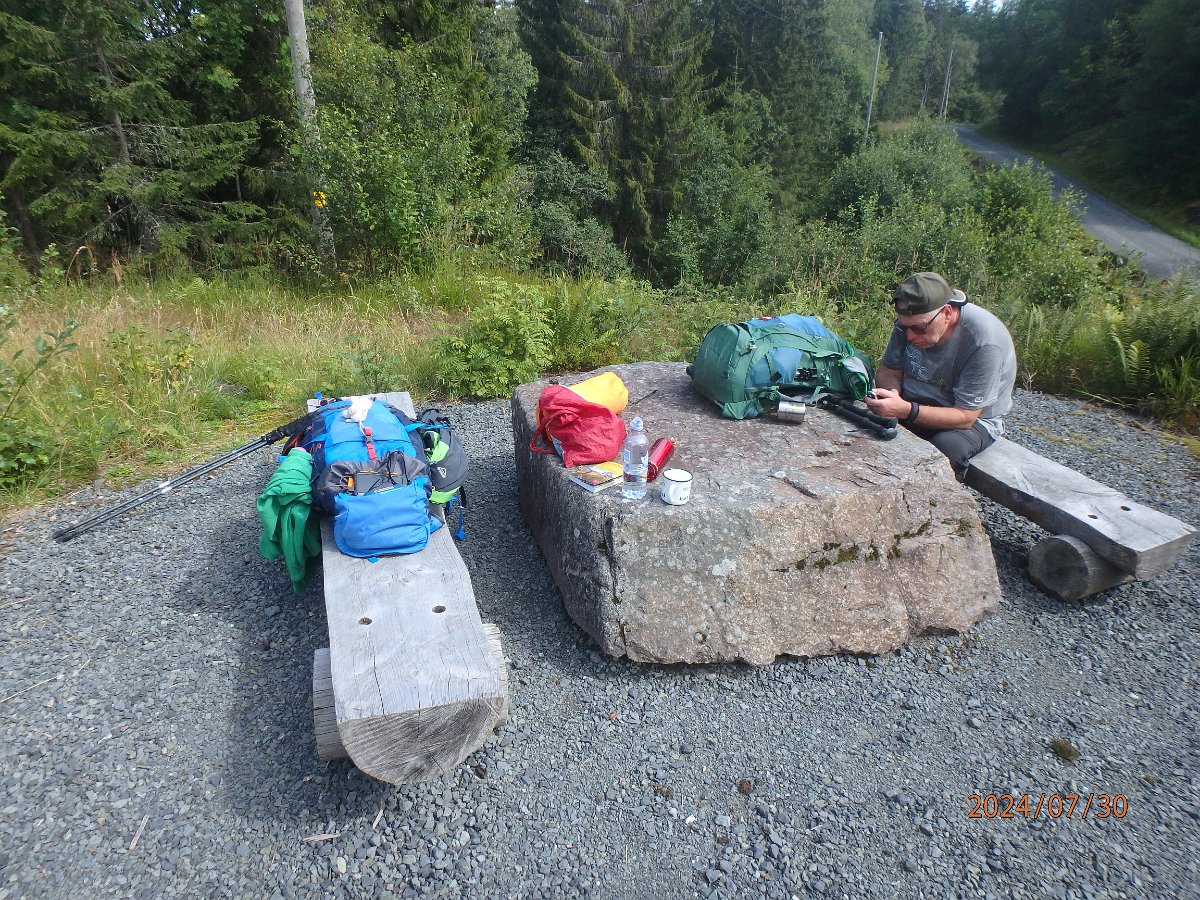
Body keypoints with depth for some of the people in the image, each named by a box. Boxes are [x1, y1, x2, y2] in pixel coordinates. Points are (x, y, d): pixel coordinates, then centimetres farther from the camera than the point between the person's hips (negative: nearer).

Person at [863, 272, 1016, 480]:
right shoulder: (912, 319, -11)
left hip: (974, 419, -4)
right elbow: (888, 371, 1)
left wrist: (906, 411, -40)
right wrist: (892, 394, -24)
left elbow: (965, 417, -26)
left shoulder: (984, 340, -28)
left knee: (947, 447, -37)